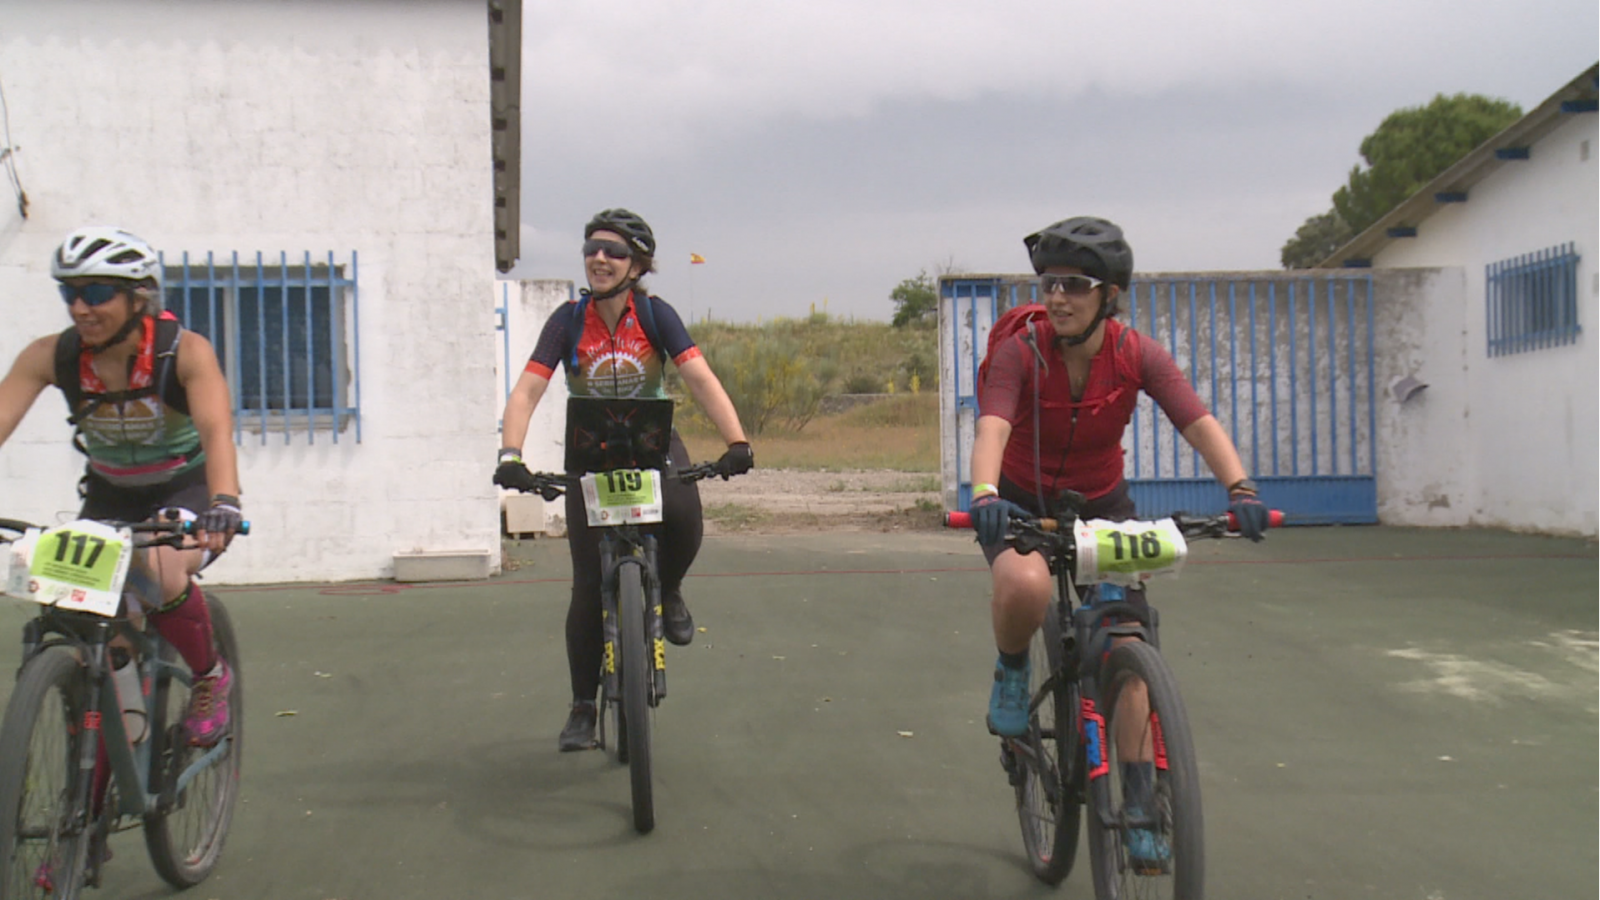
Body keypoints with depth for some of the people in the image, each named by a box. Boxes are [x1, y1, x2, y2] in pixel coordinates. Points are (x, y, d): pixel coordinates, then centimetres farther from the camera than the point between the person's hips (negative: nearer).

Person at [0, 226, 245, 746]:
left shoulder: (184, 351, -25)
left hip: (185, 488, -3)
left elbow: (216, 431, -38)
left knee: (163, 578, -31)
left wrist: (224, 503, -57)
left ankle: (211, 678, -2)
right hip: (109, 494, 4)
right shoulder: (50, 356, -16)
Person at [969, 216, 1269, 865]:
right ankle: (1012, 669, -2)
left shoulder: (1137, 355, -16)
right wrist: (985, 493, -57)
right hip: (1022, 504, -2)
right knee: (1025, 587, -37)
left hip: (1102, 506, 2)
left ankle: (1140, 812, 10)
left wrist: (1239, 487, -45)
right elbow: (992, 429, -37)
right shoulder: (1020, 353, -22)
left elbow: (1199, 424, -27)